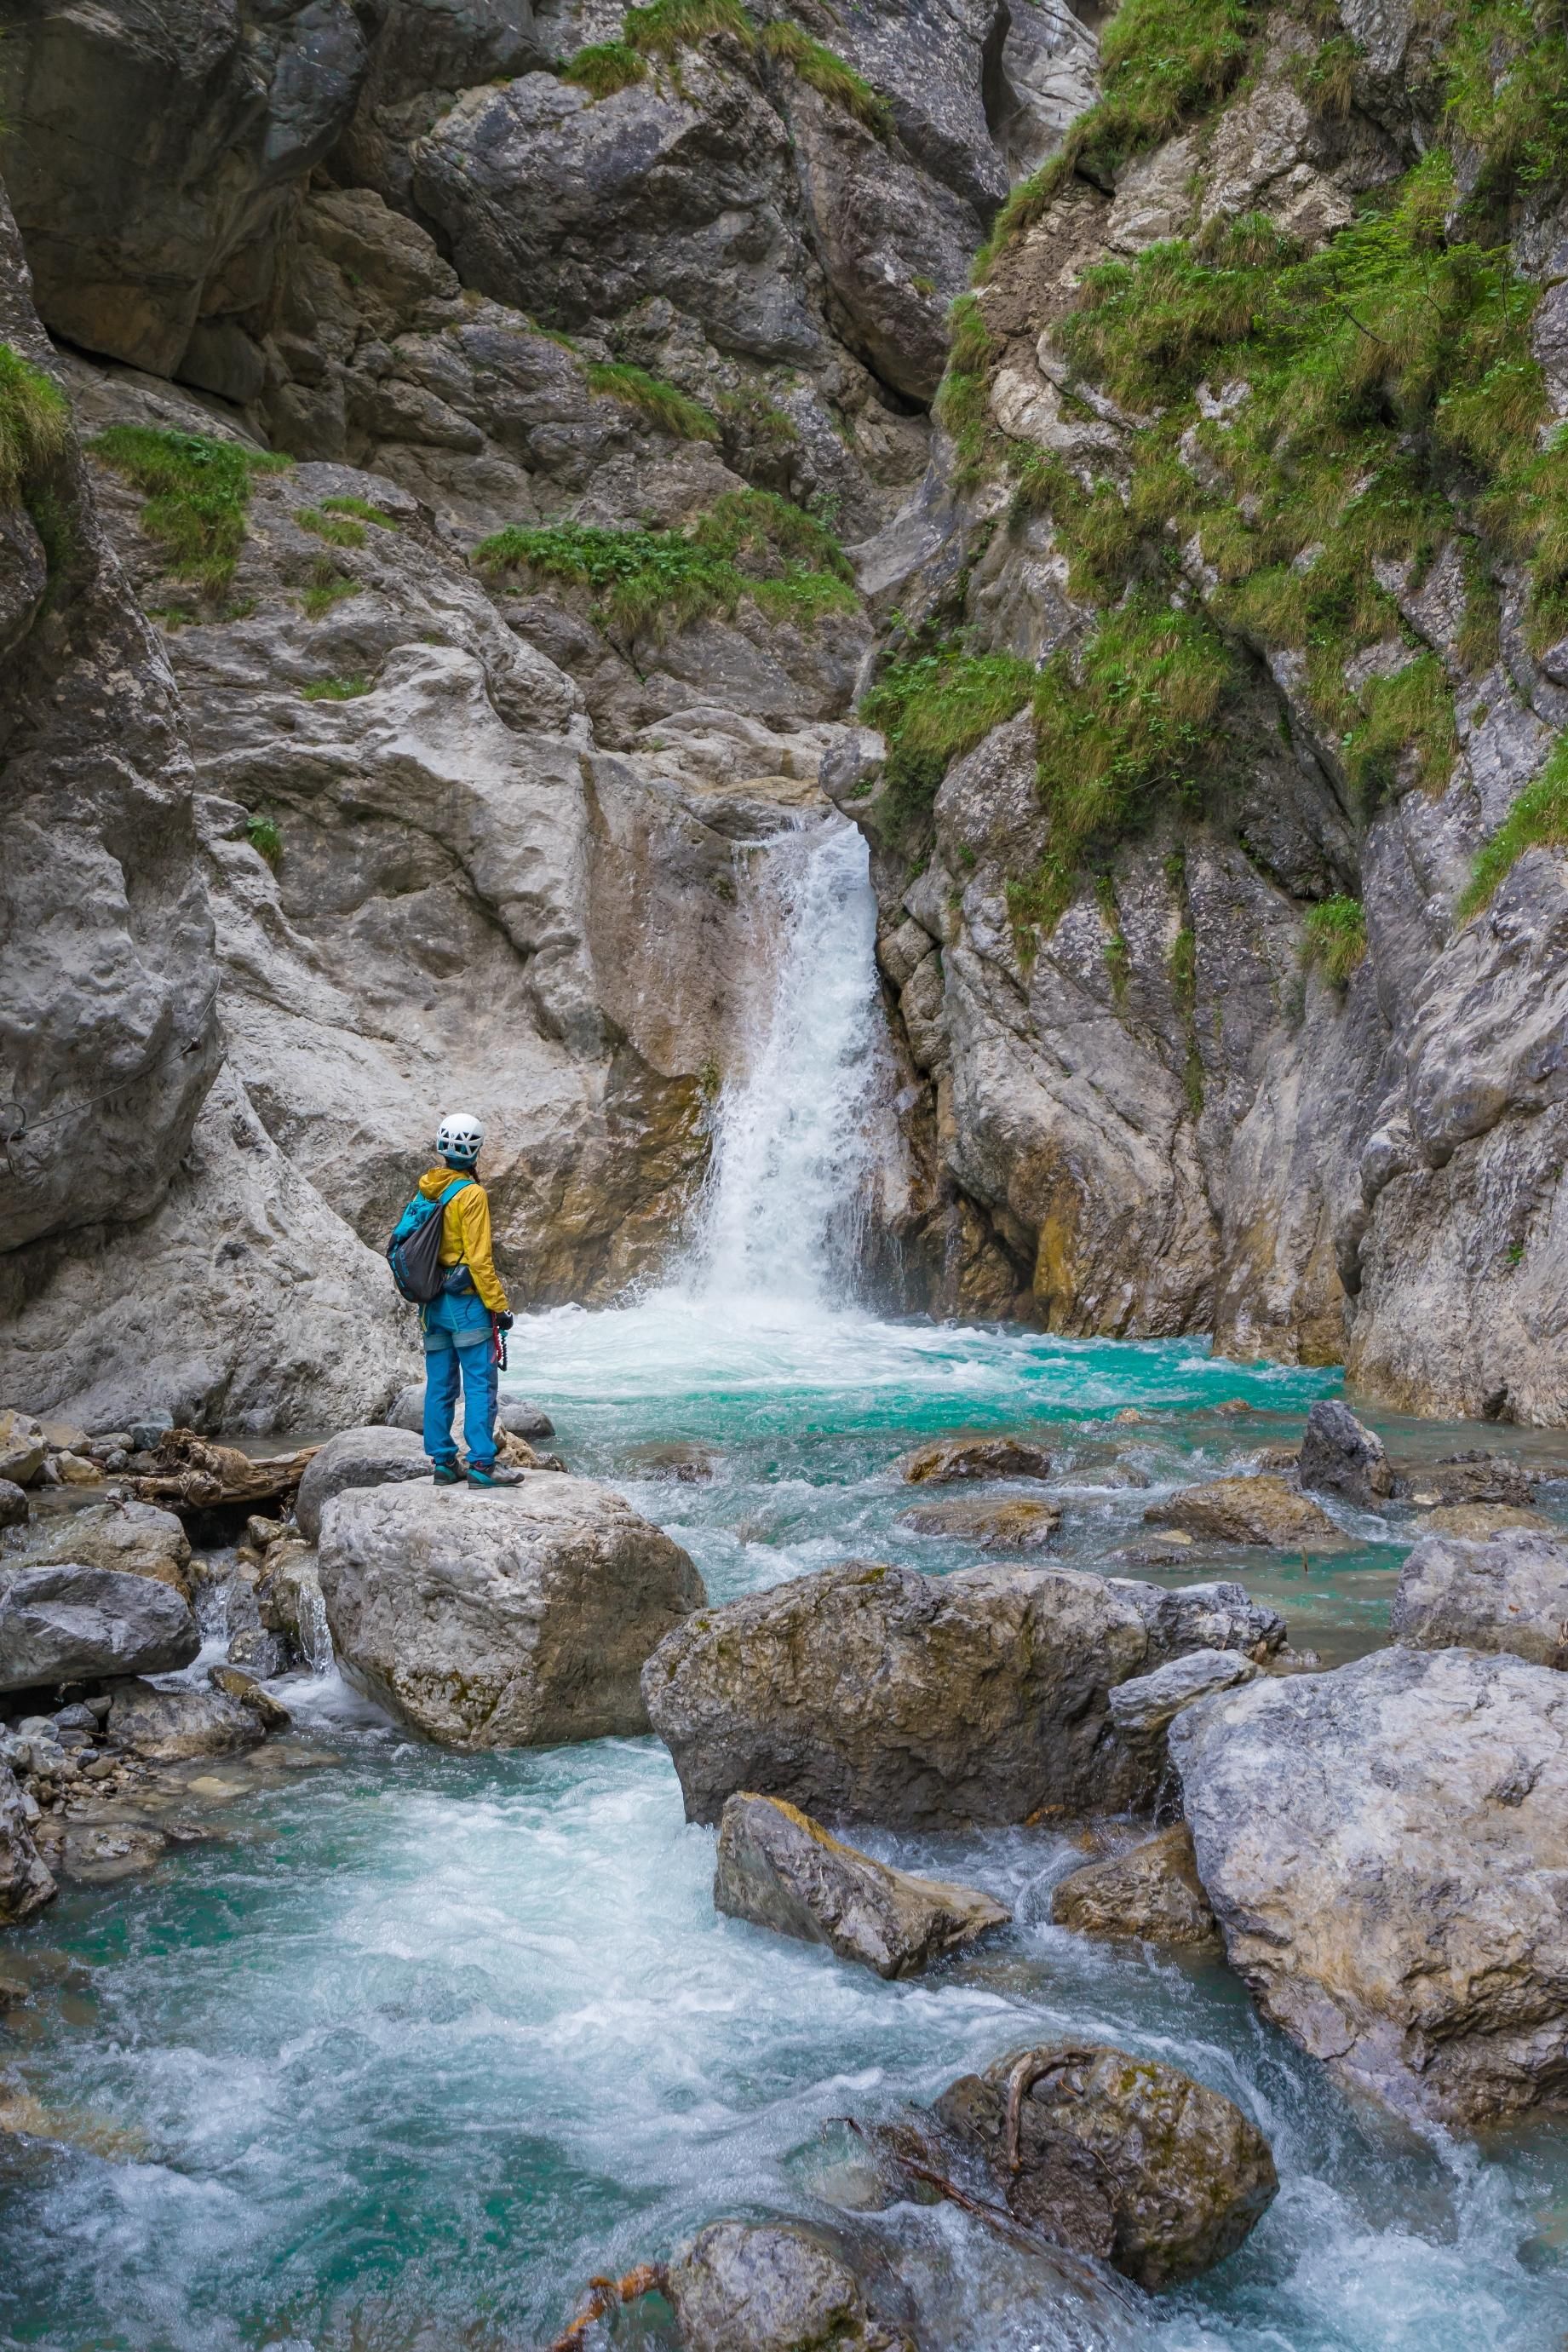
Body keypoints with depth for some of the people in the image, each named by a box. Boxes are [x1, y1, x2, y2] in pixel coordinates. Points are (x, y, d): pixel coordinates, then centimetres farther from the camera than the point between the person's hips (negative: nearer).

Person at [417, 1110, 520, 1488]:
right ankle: (482, 1463, -5)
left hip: (433, 1302, 8)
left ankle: (442, 1462, 15)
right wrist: (499, 1305, -13)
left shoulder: (426, 1191, 8)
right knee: (480, 1384, -4)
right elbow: (478, 1257, -17)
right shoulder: (470, 1194, -14)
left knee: (439, 1386, 11)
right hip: (466, 1302, -7)